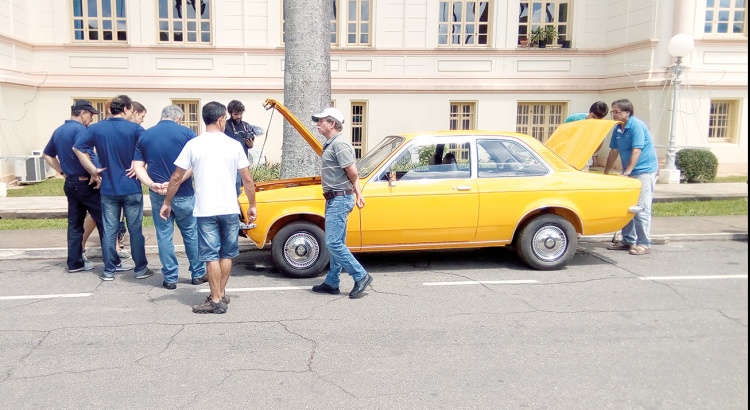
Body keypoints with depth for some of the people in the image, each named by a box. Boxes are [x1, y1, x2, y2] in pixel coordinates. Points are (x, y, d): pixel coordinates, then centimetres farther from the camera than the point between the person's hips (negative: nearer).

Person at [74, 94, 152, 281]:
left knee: (109, 230, 9)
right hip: (131, 188, -3)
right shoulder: (134, 129, -9)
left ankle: (109, 270, 15)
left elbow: (78, 148, 3)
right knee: (135, 229, 5)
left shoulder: (96, 128, 2)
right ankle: (140, 269, 12)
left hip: (108, 188, 3)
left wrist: (93, 170, 5)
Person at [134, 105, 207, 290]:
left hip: (158, 196, 2)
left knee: (164, 236, 9)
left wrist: (152, 184, -13)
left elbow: (138, 167, 0)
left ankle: (170, 278, 14)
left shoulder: (145, 136, 7)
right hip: (183, 194, -2)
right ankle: (198, 274, 20)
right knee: (191, 233, 12)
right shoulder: (186, 132, -3)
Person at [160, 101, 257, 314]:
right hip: (230, 209, 2)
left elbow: (176, 178, 0)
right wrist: (252, 205, 13)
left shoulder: (193, 144, -3)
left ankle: (216, 301, 4)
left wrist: (167, 203, 13)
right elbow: (247, 180, 1)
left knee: (211, 256, 2)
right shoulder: (234, 145, -1)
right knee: (227, 254, 15)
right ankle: (221, 294, 25)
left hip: (206, 210, -1)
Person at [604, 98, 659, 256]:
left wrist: (627, 172, -27)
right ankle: (628, 241, 19)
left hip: (644, 171, -8)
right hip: (629, 173, 8)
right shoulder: (618, 129, 7)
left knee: (641, 209, -9)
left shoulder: (637, 126, -16)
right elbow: (614, 151, 13)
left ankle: (644, 244, -4)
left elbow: (636, 151, -22)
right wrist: (605, 173, 13)